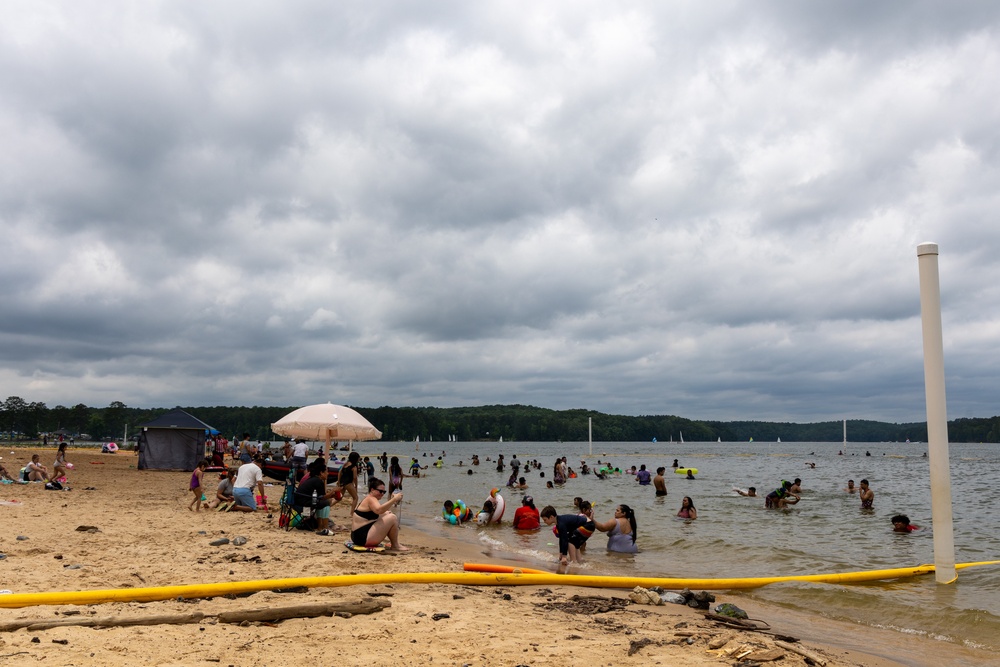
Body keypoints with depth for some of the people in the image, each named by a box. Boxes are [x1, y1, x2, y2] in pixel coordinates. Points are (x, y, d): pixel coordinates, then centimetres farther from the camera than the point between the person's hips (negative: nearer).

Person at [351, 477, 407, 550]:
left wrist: (394, 503, 8)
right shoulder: (370, 499, -12)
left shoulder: (367, 499, 19)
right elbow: (379, 510, -33)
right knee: (392, 518, -13)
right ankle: (395, 546, 0)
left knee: (388, 515, 18)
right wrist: (394, 499, -32)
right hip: (363, 537, -11)